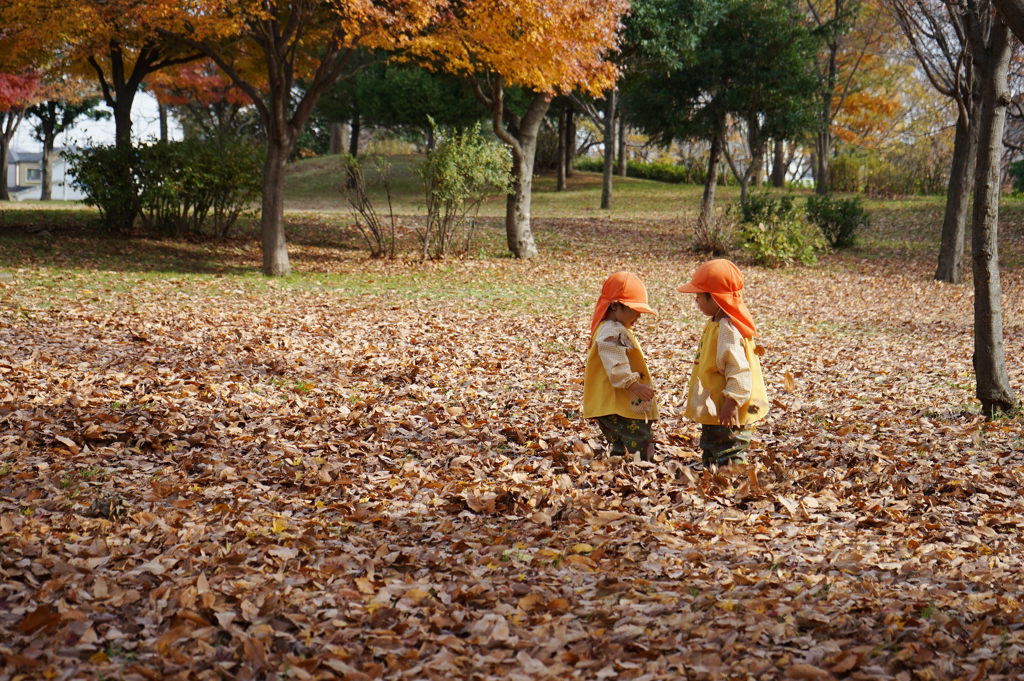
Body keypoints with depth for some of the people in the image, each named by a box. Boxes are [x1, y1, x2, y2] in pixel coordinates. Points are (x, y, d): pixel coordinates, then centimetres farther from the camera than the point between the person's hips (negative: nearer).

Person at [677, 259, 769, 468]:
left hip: (728, 414, -11)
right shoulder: (716, 323, 12)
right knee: (710, 459, 21)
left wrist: (732, 401, -30)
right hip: (714, 412, 11)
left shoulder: (727, 328, -21)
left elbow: (739, 369, -27)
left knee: (730, 463, -9)